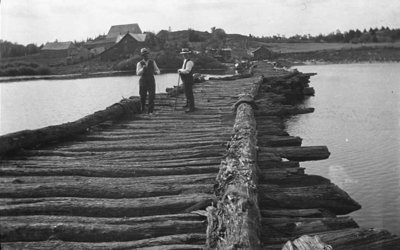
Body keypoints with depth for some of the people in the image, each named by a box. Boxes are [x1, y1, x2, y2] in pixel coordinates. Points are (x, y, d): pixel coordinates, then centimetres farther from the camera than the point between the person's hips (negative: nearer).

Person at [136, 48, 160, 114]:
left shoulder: (152, 62, 5)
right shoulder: (139, 64, -2)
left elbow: (158, 71, 9)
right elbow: (138, 73, -15)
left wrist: (156, 72, -15)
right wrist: (143, 68, -33)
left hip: (151, 81, 1)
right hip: (143, 82, 0)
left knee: (152, 97, -11)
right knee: (142, 97, 8)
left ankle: (150, 111, -6)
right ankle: (142, 109, 33)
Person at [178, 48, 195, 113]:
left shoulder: (190, 62, -20)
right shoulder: (185, 61, 12)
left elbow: (187, 71, -29)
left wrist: (180, 70, -14)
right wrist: (180, 71, 3)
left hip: (188, 80, -10)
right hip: (185, 80, 10)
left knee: (189, 93, -8)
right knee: (186, 92, 24)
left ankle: (191, 107, -5)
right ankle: (188, 104, 41)